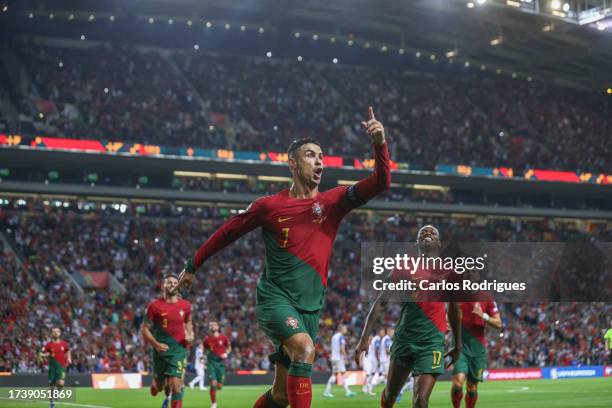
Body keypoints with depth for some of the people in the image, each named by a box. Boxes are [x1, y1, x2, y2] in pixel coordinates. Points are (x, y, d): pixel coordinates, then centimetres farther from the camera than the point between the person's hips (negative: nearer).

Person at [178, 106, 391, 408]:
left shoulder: (333, 202, 5)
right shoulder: (269, 205, -1)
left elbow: (380, 183, -6)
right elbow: (227, 233, 12)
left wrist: (380, 144, -23)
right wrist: (193, 266, 18)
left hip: (311, 306, 4)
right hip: (275, 297, -4)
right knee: (304, 348, -32)